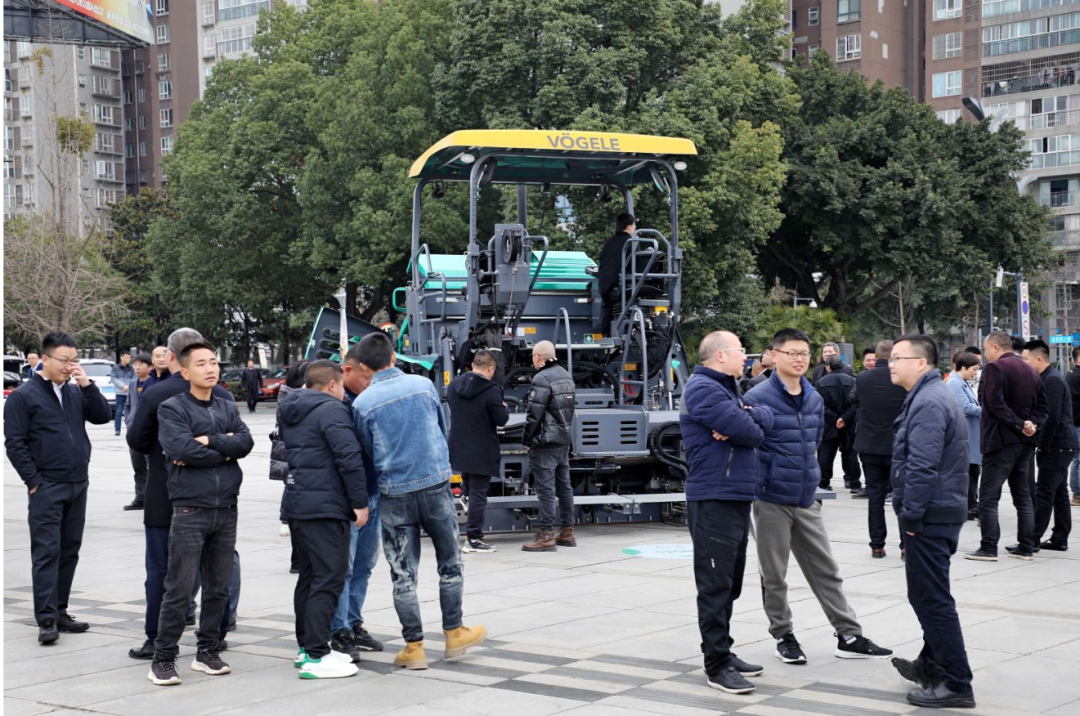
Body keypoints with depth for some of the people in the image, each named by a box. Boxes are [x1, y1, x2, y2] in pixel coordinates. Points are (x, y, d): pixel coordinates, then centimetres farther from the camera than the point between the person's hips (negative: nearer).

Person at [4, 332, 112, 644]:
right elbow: (15, 443, -7)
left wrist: (87, 384, -7)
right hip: (46, 488, -6)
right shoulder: (23, 395, -5)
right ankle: (46, 619, -6)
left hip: (78, 486, 6)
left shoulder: (76, 392, 12)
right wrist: (34, 481, -12)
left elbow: (103, 416, 4)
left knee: (69, 551, 9)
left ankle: (59, 611, 17)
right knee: (47, 552, -6)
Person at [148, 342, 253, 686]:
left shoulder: (228, 408, 13)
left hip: (226, 509, 5)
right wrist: (225, 449, -8)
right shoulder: (172, 408, -3)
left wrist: (209, 441, -15)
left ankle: (207, 651, 21)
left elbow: (246, 442, -3)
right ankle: (163, 659, 2)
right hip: (190, 510, -5)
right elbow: (181, 449, -18)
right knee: (179, 589, -5)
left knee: (218, 587, 10)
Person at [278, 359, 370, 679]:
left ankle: (306, 646, 23)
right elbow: (349, 458, -18)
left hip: (296, 505, 9)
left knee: (309, 576, 17)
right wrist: (360, 502, -13)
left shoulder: (291, 413, 18)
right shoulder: (331, 410, -11)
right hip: (325, 507, -9)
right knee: (328, 580, -8)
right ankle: (315, 657, -10)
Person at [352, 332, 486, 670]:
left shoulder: (363, 403, -4)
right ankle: (454, 633, 23)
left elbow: (367, 451, 7)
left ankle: (414, 646, 8)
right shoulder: (424, 385, 1)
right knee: (450, 563, 16)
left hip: (394, 494, -1)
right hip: (436, 484, 1)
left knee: (403, 574, 6)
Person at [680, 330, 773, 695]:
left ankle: (723, 651, 24)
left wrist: (744, 420, -12)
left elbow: (766, 419, 8)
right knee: (716, 585, -6)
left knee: (729, 582, 15)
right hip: (713, 500, -10)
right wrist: (748, 425, 2)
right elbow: (749, 433, -20)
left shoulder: (727, 389, 20)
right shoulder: (703, 388, -14)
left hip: (737, 499, 10)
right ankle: (716, 665, -2)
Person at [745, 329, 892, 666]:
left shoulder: (815, 399, 9)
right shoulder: (758, 398, -13)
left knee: (826, 570, 10)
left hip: (806, 499, 6)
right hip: (772, 500, -6)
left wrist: (811, 476, 12)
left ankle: (849, 636, 15)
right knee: (774, 576, 6)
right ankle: (783, 636, 20)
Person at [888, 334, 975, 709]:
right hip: (942, 512, 11)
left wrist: (911, 515, -20)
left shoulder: (927, 403, -18)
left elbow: (922, 467, -25)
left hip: (930, 515, -11)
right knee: (928, 595, 21)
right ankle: (932, 665, 34)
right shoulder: (932, 396, 17)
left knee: (931, 599, -7)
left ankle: (956, 684, -4)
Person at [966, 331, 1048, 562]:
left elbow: (996, 404, -21)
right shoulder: (1030, 371, 14)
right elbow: (1042, 407, 11)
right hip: (1025, 442, 8)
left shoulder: (995, 368, -11)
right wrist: (1032, 424, -5)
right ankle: (1026, 547, 13)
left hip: (1000, 441, -8)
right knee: (1023, 496, 13)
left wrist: (1020, 425, -17)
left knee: (988, 496, -3)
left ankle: (988, 548, -6)